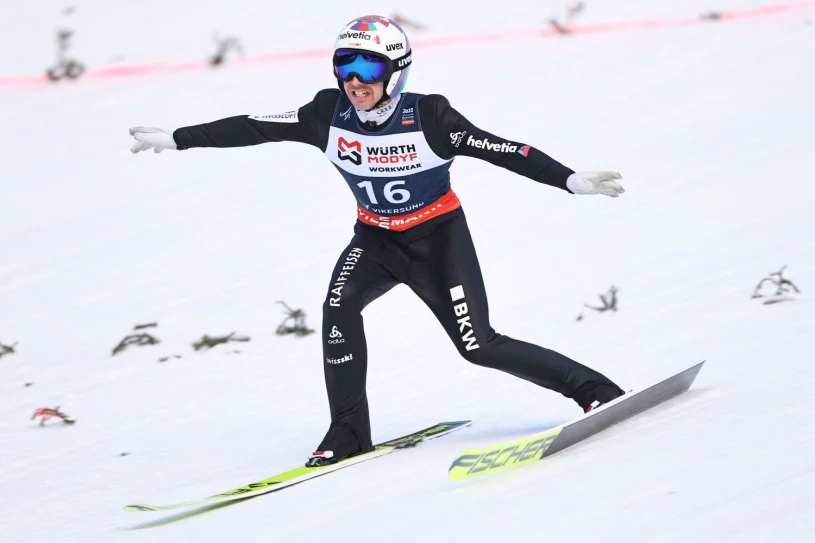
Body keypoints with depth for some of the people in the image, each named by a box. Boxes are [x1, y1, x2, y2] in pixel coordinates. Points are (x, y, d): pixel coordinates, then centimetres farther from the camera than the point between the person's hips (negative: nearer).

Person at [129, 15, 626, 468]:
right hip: (377, 238, 4)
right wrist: (174, 140, -10)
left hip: (438, 237, -4)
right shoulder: (329, 116, -13)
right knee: (340, 303, -24)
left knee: (479, 345, -12)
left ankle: (594, 390, 4)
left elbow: (502, 150, -21)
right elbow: (251, 128, -10)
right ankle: (349, 433, -12)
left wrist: (573, 181, -27)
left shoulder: (429, 117, -22)